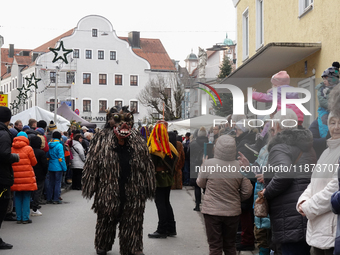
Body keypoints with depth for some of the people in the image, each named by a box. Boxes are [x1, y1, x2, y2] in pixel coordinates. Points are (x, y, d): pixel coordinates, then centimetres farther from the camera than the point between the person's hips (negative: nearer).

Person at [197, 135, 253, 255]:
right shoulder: (239, 166, -8)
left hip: (212, 211, -2)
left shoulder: (208, 163, -14)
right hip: (233, 212, 2)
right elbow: (247, 191, -2)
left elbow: (201, 184, 2)